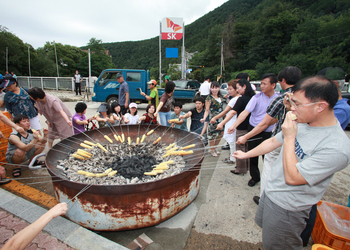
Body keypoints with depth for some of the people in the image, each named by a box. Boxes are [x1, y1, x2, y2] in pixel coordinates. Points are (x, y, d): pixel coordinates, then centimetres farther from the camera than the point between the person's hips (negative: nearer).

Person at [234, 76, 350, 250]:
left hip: (286, 208, -7)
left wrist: (289, 138, -25)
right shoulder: (302, 122, -7)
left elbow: (292, 178, -29)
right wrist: (246, 154, 17)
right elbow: (273, 141, 7)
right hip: (270, 191, 7)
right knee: (261, 223, 30)